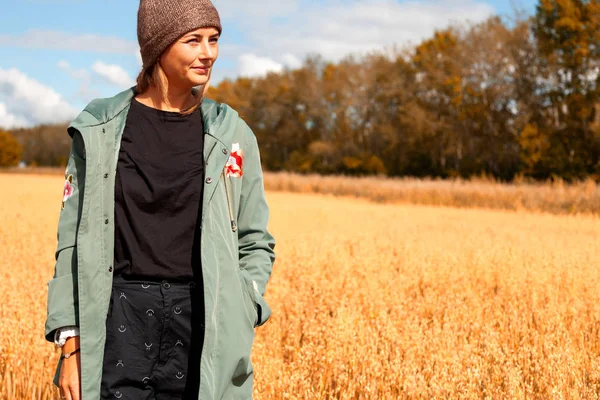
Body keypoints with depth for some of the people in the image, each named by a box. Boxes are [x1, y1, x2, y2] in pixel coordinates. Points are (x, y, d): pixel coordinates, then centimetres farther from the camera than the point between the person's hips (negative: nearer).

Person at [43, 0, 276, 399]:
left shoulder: (232, 135, 5)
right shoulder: (99, 128, 3)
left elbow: (256, 242, 12)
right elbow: (73, 239, 5)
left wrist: (235, 317, -4)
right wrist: (70, 343, -1)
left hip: (202, 321, 1)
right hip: (121, 317, -1)